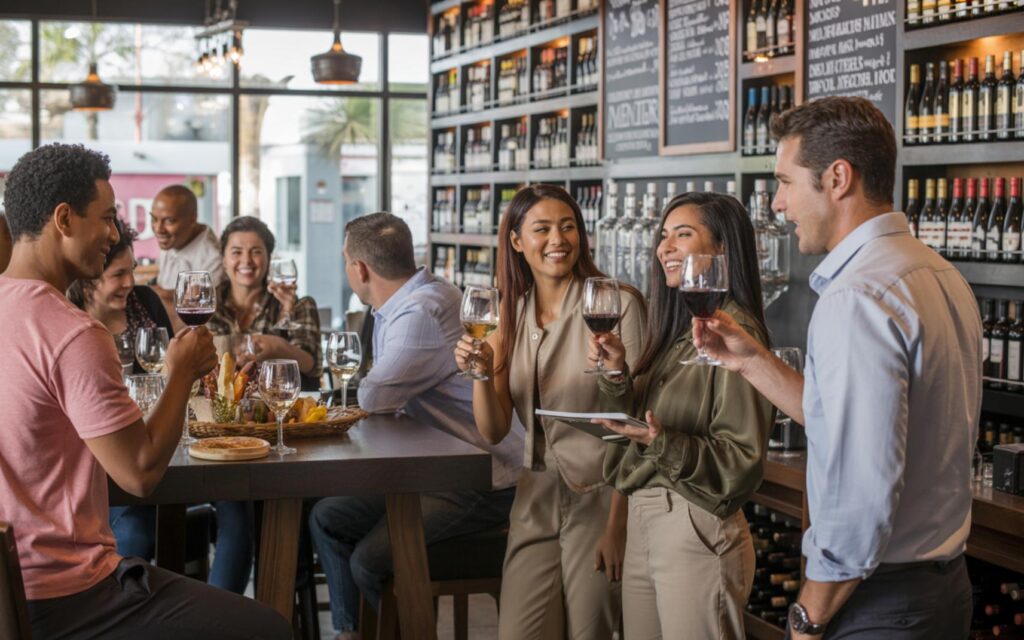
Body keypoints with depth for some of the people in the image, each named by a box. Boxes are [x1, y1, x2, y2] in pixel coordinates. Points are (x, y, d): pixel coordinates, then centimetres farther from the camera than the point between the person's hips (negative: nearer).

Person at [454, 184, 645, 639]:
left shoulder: (617, 304, -10)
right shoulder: (511, 315, 7)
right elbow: (493, 432, 4)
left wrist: (618, 524, -15)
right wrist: (481, 374, -14)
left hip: (600, 497, -4)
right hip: (536, 499, 5)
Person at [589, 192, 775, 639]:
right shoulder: (677, 329, 12)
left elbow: (741, 459, -15)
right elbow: (636, 425, 11)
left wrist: (665, 444, -28)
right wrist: (617, 372, -4)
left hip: (696, 530, -8)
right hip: (643, 519, 8)